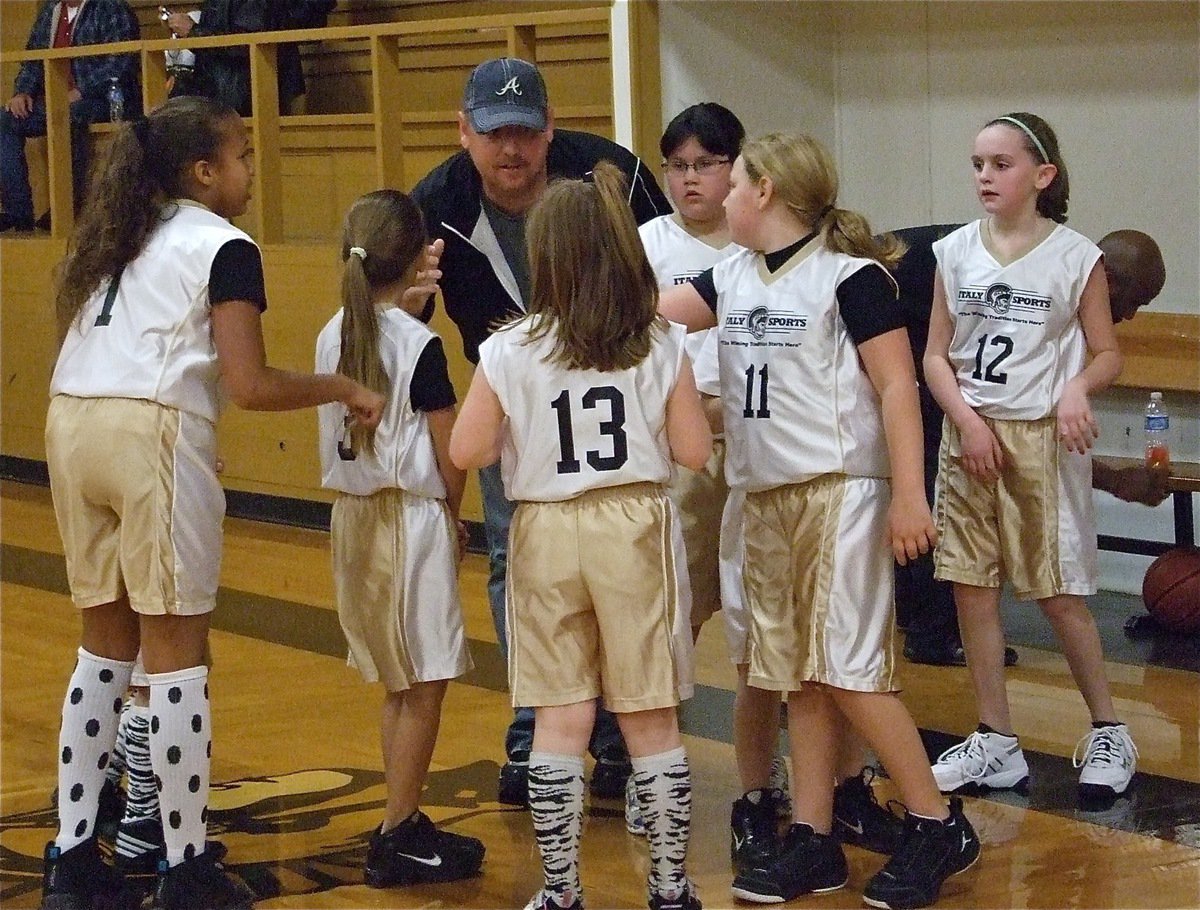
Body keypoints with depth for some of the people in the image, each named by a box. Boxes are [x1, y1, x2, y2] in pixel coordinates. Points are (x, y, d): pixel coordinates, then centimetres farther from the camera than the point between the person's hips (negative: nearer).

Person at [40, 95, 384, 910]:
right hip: (153, 436, -7)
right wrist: (343, 389, 3)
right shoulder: (224, 247, -1)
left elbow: (76, 331, 15)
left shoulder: (116, 236, 22)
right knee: (176, 651, 0)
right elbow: (250, 385, -9)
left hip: (71, 425, 7)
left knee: (108, 644, 16)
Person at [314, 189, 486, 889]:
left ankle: (408, 824, 23)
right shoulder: (421, 346, -15)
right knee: (423, 687, 0)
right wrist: (452, 517, 5)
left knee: (402, 686, 17)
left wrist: (407, 311, 14)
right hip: (411, 517, -8)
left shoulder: (334, 335, 4)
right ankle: (398, 840, 2)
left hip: (354, 517, 8)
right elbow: (450, 454, -12)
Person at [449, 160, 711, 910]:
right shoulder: (662, 346, -4)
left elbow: (467, 451, -8)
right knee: (653, 721, 8)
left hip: (548, 533, 0)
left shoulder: (511, 351, -7)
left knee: (561, 722, 8)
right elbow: (695, 452, -4)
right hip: (637, 528, 0)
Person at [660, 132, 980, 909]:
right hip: (768, 496, 7)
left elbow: (897, 386, -12)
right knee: (798, 676, 9)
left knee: (848, 667, -10)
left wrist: (909, 496, -17)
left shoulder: (850, 276, -10)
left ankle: (939, 825, 1)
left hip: (839, 491, -7)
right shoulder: (732, 277, 10)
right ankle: (813, 842, 14)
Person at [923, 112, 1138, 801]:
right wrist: (967, 420, -8)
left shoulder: (1075, 257, -5)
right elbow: (936, 355, 6)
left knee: (1060, 594, -1)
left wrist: (1077, 389, -20)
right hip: (969, 435, 4)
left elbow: (1107, 354, 0)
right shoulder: (956, 252, 3)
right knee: (972, 589, 4)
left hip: (1043, 437, -4)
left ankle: (1109, 732, 17)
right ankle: (997, 744, 15)